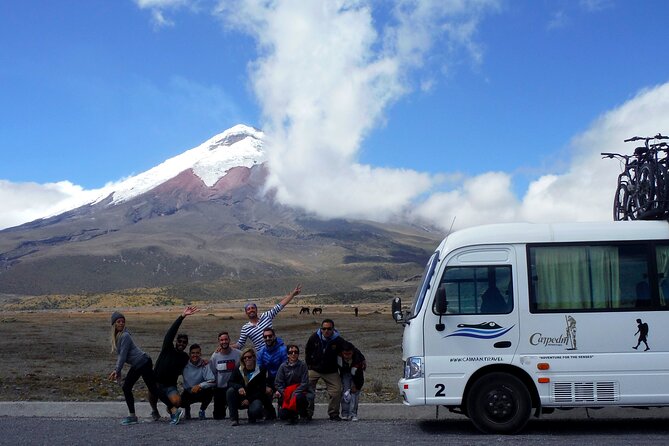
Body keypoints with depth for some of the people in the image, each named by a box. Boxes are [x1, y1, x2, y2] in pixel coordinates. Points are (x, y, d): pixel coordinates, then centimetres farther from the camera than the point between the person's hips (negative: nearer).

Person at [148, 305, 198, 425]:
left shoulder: (185, 357, 7)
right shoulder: (168, 349, -4)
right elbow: (170, 333, -18)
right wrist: (182, 317, -30)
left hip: (170, 386, 0)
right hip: (156, 382, 0)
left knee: (177, 401, -31)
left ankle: (171, 409, 6)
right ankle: (154, 410, -1)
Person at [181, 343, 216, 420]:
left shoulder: (204, 365, -13)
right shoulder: (184, 365, -8)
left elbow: (213, 381, -23)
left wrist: (199, 386, -34)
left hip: (201, 393, -1)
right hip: (188, 393, 1)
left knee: (210, 390, -32)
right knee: (179, 401, -29)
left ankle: (202, 410, -1)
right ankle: (187, 408, 12)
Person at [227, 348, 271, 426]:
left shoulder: (261, 371, -4)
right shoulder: (238, 370, 3)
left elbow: (261, 390, -8)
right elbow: (230, 383, -9)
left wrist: (249, 400, -18)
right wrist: (239, 387, -30)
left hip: (254, 399, -2)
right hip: (240, 399, 3)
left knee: (256, 410, -35)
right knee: (230, 391, -27)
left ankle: (252, 417, 6)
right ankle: (234, 419, -21)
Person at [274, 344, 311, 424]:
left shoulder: (302, 366, -3)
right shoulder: (283, 366, 2)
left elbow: (304, 383, -9)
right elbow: (278, 383, 0)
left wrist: (295, 393, -21)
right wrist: (282, 393, -16)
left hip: (299, 392, -1)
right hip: (286, 394, 1)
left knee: (299, 397, -38)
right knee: (282, 415, -19)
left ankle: (303, 414, -4)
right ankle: (292, 413, 19)